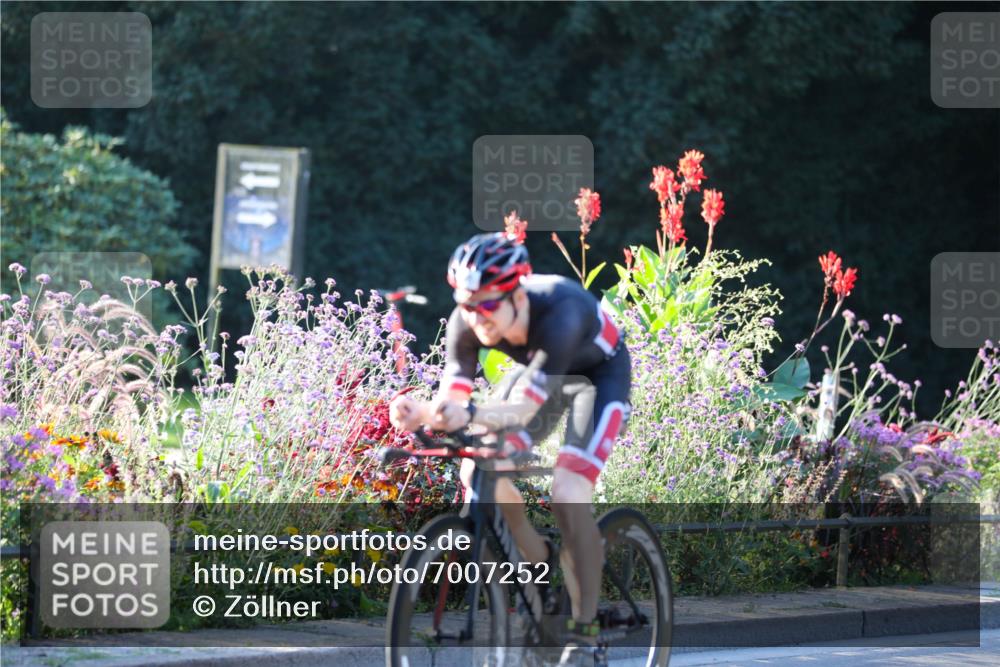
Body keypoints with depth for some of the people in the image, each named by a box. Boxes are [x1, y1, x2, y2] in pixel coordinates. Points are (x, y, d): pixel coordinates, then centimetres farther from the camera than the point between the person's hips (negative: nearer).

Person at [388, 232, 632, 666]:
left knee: (568, 492, -25)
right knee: (478, 472, -14)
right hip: (543, 371, 6)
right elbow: (452, 399, -28)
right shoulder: (467, 322, -26)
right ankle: (541, 563, 13)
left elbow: (524, 407, -45)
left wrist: (471, 416, -64)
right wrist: (421, 414, -52)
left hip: (601, 374, -6)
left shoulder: (560, 313, -41)